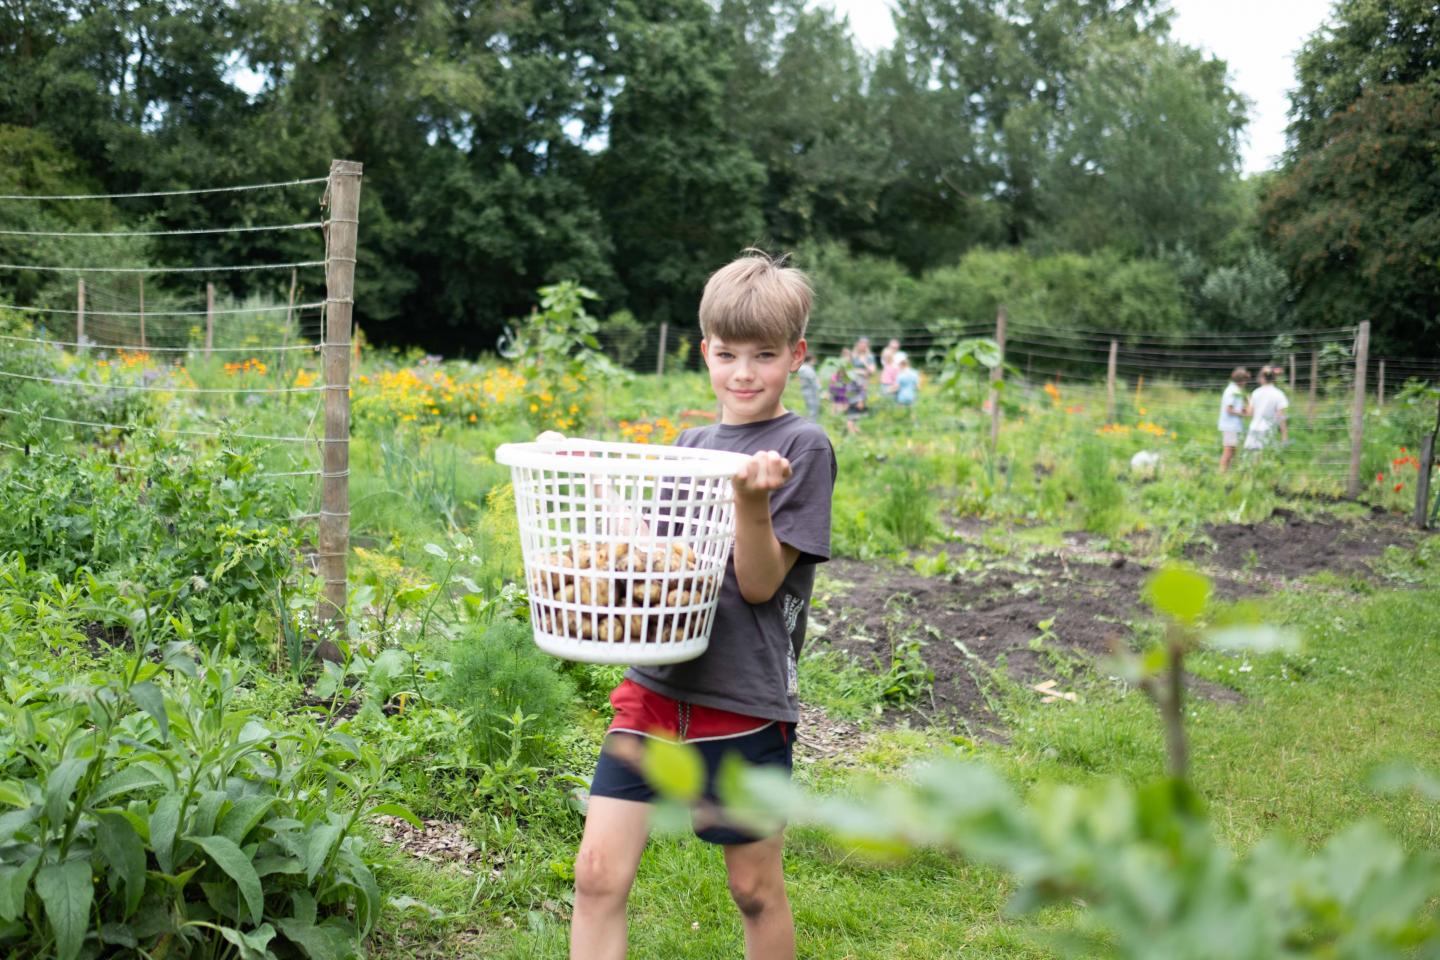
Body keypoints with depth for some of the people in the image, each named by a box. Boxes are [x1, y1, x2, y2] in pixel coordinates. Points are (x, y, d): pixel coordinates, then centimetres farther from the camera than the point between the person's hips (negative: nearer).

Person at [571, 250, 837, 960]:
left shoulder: (802, 447, -5)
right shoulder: (688, 445, 12)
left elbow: (760, 583, -10)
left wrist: (752, 497, -25)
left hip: (744, 700, -5)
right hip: (656, 685, 5)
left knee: (754, 887, 10)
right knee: (598, 874, 1)